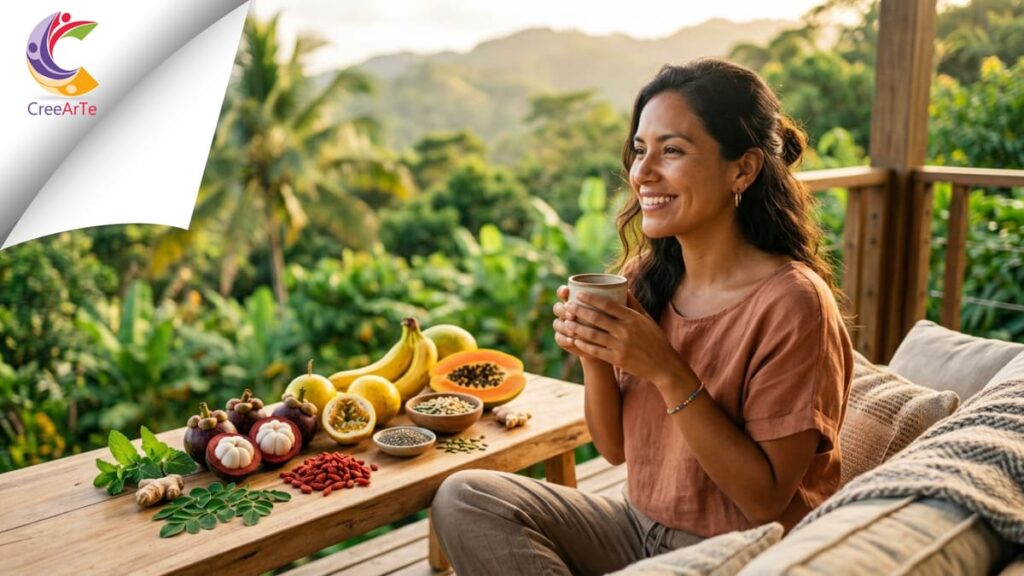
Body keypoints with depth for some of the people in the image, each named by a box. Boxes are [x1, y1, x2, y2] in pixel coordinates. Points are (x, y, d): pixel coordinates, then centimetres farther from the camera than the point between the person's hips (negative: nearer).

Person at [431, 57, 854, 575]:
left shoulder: (790, 303, -20)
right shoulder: (641, 276, -2)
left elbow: (766, 499, -18)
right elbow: (614, 448, 3)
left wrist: (667, 371, -26)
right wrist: (593, 356, -16)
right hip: (642, 528, 6)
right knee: (464, 498, -11)